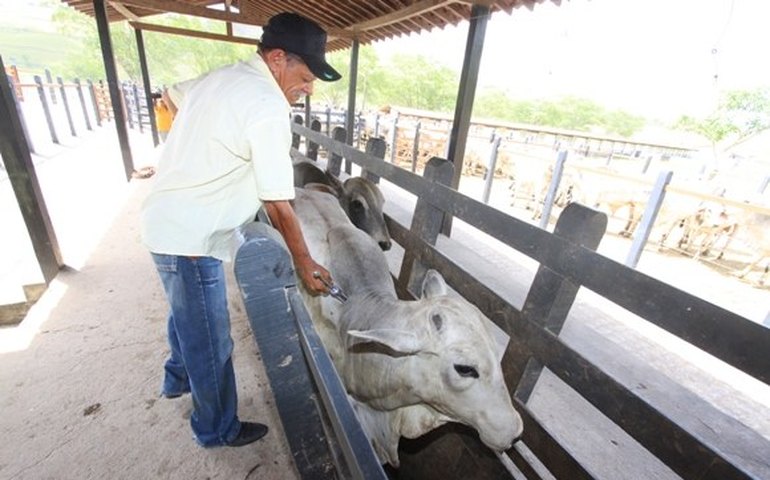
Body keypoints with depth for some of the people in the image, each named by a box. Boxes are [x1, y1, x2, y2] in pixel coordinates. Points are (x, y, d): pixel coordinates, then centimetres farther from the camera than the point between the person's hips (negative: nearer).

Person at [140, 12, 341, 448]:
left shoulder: (219, 78, 9)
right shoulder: (268, 106, -20)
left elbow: (173, 95, 29)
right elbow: (279, 206, -20)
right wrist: (304, 261, -9)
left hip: (166, 221, 10)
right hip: (191, 236, -10)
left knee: (188, 313, 29)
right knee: (210, 341, 7)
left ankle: (179, 378, 53)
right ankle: (219, 430, 29)